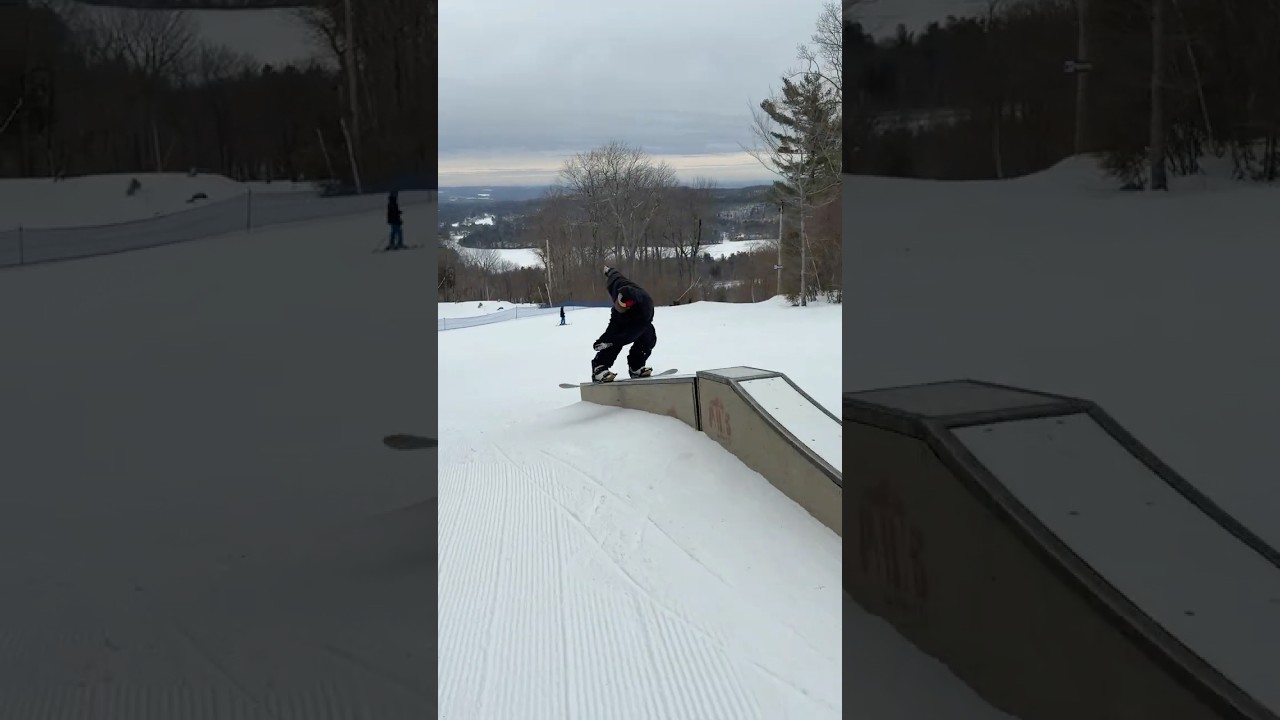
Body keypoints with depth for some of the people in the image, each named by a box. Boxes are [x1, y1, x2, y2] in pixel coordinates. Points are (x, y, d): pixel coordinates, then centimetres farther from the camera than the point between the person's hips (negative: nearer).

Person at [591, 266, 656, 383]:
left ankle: (636, 367, -4)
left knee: (648, 338, -22)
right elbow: (615, 275, -12)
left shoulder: (644, 311, -47)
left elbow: (631, 333, -45)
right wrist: (608, 270, 13)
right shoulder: (618, 285, -39)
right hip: (619, 318, 0)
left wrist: (608, 341, -51)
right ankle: (598, 369, -30)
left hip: (638, 322, 0)